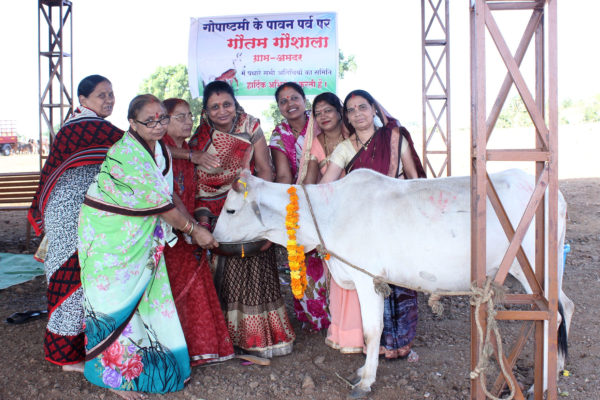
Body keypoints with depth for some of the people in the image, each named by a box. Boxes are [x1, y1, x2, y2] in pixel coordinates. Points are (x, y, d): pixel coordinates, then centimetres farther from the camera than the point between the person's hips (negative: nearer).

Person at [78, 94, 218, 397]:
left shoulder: (160, 149, 4)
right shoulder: (126, 153, -24)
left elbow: (169, 195, 9)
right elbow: (158, 202, -23)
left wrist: (193, 224, 0)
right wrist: (192, 229, -16)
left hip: (141, 235, 8)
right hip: (109, 234, -8)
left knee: (151, 293, 12)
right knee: (117, 300, 1)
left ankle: (160, 364, 27)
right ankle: (115, 375, 17)